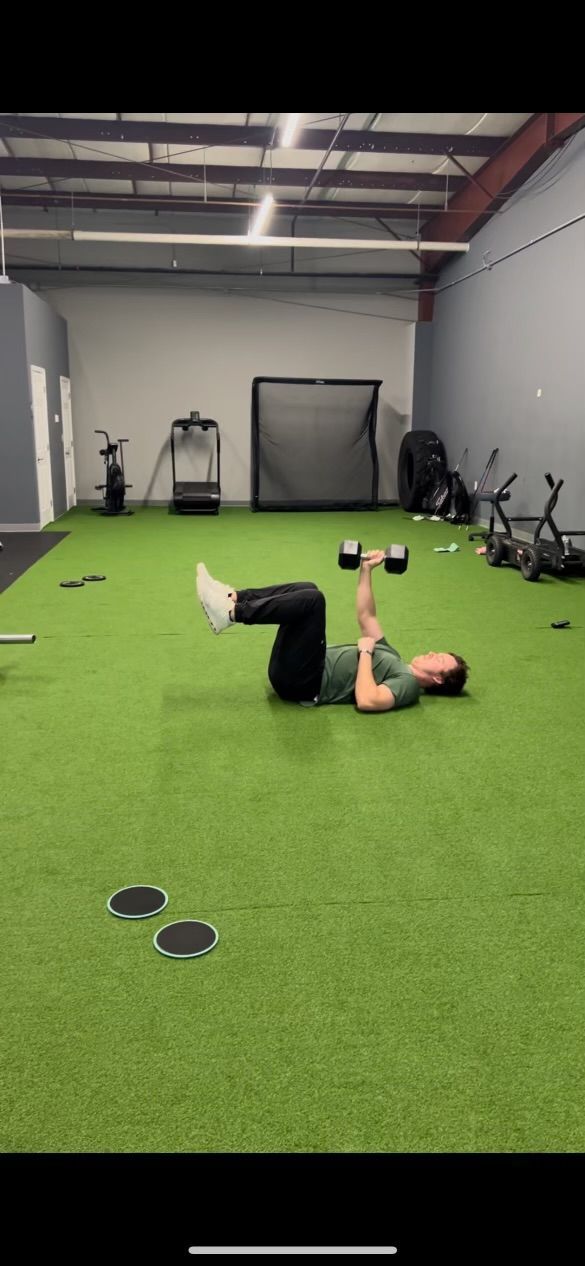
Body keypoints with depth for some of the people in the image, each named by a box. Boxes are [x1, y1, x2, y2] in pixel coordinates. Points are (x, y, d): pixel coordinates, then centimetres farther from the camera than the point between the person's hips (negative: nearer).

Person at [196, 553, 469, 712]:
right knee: (305, 590, 5)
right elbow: (365, 616, 25)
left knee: (311, 599, -24)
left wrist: (365, 652, -13)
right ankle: (231, 597, -7)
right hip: (293, 669, 9)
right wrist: (367, 569, 17)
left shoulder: (407, 684, -5)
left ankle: (231, 614, -24)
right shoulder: (392, 660, 24)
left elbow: (366, 701, -25)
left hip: (302, 682, -9)